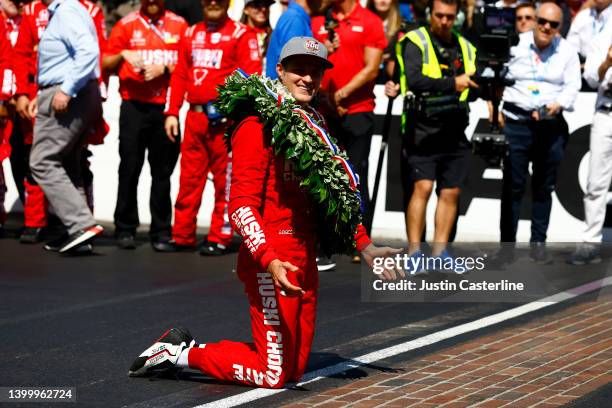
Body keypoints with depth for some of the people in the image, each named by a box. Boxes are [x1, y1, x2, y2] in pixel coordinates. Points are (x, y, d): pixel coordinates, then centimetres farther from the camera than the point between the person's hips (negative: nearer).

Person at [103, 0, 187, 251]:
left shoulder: (179, 25, 8)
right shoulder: (127, 24, 7)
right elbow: (106, 64, 7)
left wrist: (165, 68, -9)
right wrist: (123, 55, -12)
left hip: (166, 107, 0)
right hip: (134, 106, 0)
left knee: (162, 171, 2)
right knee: (129, 169, 1)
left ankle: (161, 233, 6)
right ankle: (125, 230, 8)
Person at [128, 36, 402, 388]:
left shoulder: (314, 124, 16)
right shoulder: (259, 126, -12)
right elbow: (241, 206, -18)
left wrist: (365, 247, 20)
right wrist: (269, 260, -30)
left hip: (305, 261, 9)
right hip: (272, 261, -9)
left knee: (295, 369, 12)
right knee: (274, 374, -7)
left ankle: (183, 348, 20)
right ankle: (180, 353, 8)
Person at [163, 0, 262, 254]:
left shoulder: (240, 33, 0)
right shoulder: (192, 34, 17)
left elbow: (251, 75, -7)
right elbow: (179, 76, 16)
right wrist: (172, 112, 9)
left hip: (224, 118, -5)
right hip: (195, 116, 5)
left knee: (225, 179, -1)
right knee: (189, 178, 7)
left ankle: (220, 238, 3)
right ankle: (182, 236, 13)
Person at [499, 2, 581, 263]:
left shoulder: (567, 52, 7)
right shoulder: (515, 45, 2)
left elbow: (572, 86, 2)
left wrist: (558, 104, -15)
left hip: (551, 125, 2)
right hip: (516, 122, -2)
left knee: (544, 188, 6)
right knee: (513, 186, -1)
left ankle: (538, 244, 13)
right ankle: (507, 244, 4)